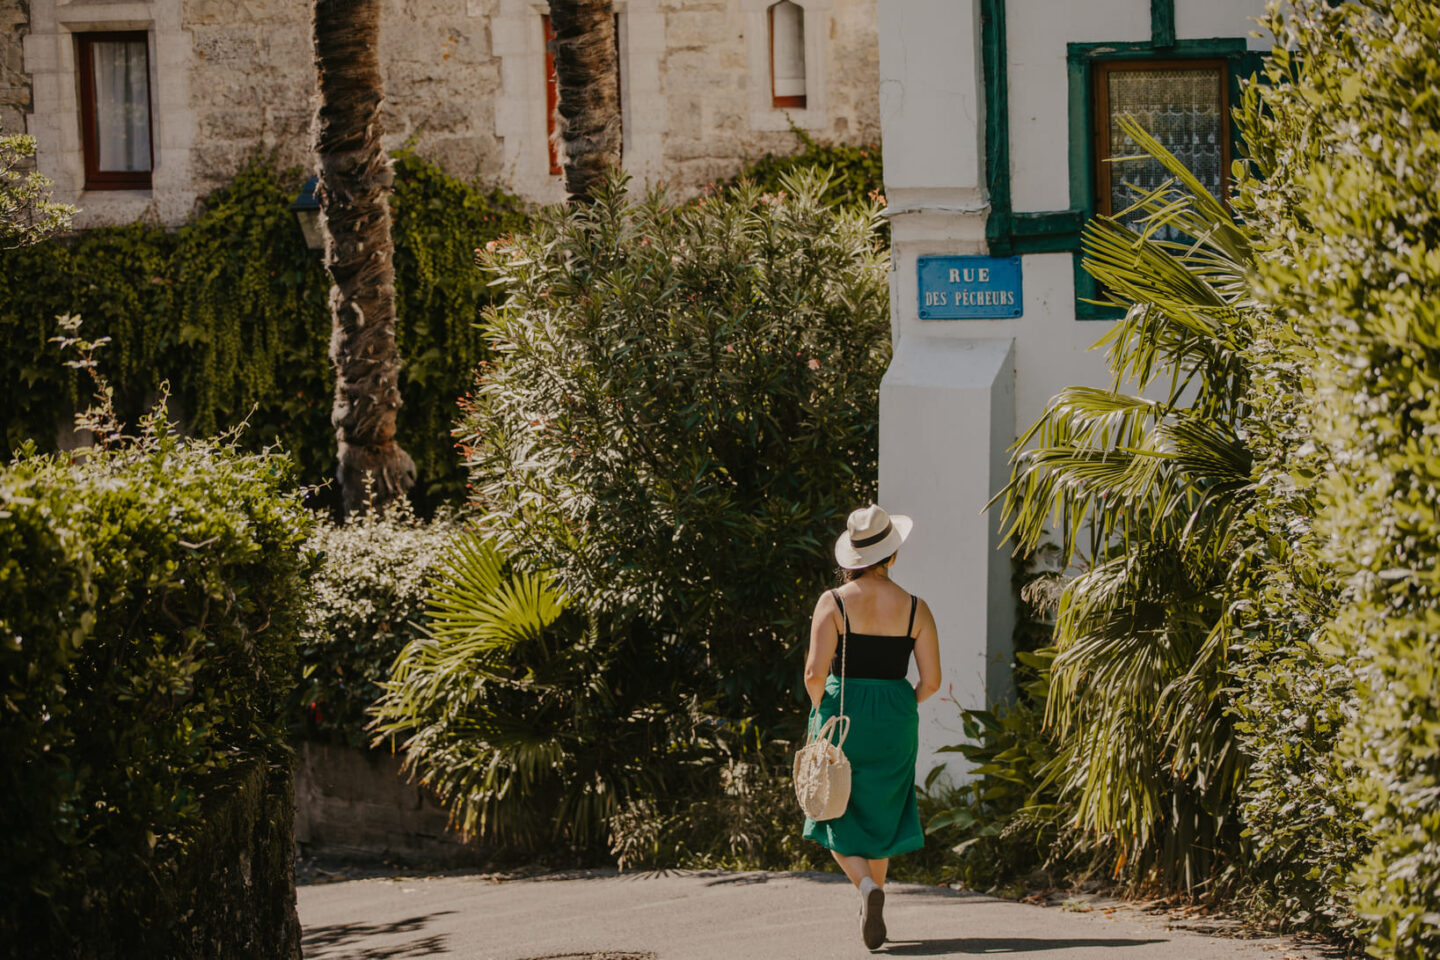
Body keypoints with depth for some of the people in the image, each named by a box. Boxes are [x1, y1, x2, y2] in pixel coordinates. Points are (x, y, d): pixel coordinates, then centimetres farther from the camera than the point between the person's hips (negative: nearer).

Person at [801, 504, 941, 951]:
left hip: (841, 715, -2)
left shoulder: (834, 603, -8)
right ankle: (873, 917, 21)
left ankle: (867, 886, -17)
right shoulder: (915, 609, -3)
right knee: (879, 817, 18)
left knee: (838, 819, 9)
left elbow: (815, 673, -15)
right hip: (894, 723, 2)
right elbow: (931, 680, -2)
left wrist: (821, 710, 4)